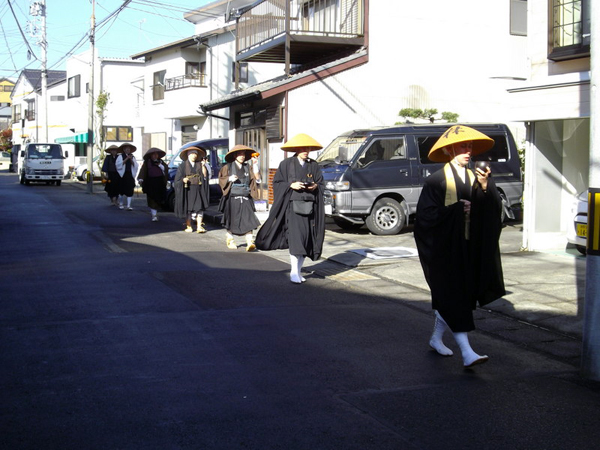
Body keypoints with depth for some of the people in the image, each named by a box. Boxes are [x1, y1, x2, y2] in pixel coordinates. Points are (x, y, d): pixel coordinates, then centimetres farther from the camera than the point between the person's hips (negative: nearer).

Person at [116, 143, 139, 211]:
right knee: (122, 190, 6)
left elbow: (135, 166, 4)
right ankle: (120, 204, 22)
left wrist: (131, 160, -11)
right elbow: (118, 164, -12)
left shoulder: (132, 157, 12)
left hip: (130, 175, 2)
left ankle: (129, 205, -5)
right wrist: (126, 159, -16)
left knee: (130, 191, -5)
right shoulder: (120, 156, 2)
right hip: (123, 175, -2)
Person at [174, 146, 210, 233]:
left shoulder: (199, 164, 10)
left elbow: (205, 175, 0)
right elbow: (178, 178, 0)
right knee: (188, 208, 0)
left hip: (198, 189, 1)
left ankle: (199, 227, -10)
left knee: (199, 207, -8)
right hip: (187, 189, -1)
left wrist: (203, 166, -11)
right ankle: (188, 227, 6)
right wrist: (183, 180, -20)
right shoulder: (183, 165, 4)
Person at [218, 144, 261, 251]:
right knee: (232, 219, 6)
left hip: (245, 198, 1)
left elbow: (253, 180, 12)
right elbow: (221, 178, 0)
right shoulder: (228, 167, 5)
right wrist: (229, 179, -17)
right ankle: (230, 239, 26)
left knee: (248, 220, -11)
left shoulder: (248, 167, 12)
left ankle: (249, 242, -19)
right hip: (232, 197, -1)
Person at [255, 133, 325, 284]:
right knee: (295, 237, -15)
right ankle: (294, 272, -14)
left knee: (305, 239, 5)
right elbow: (277, 182, 1)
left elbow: (321, 184, 15)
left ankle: (298, 270, 15)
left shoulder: (314, 166, 12)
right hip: (293, 204, -4)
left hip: (309, 206, 4)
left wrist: (315, 186, -6)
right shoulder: (287, 164, 3)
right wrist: (291, 185, -14)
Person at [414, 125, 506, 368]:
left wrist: (485, 186, -17)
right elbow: (426, 215, -12)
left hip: (467, 248, 6)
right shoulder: (436, 180, -6)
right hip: (444, 248, -6)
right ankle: (467, 352, -14)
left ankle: (436, 338, 32)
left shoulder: (475, 178, 10)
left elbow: (492, 209, -1)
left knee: (448, 296, 14)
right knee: (454, 297, -10)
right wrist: (457, 209, -16)